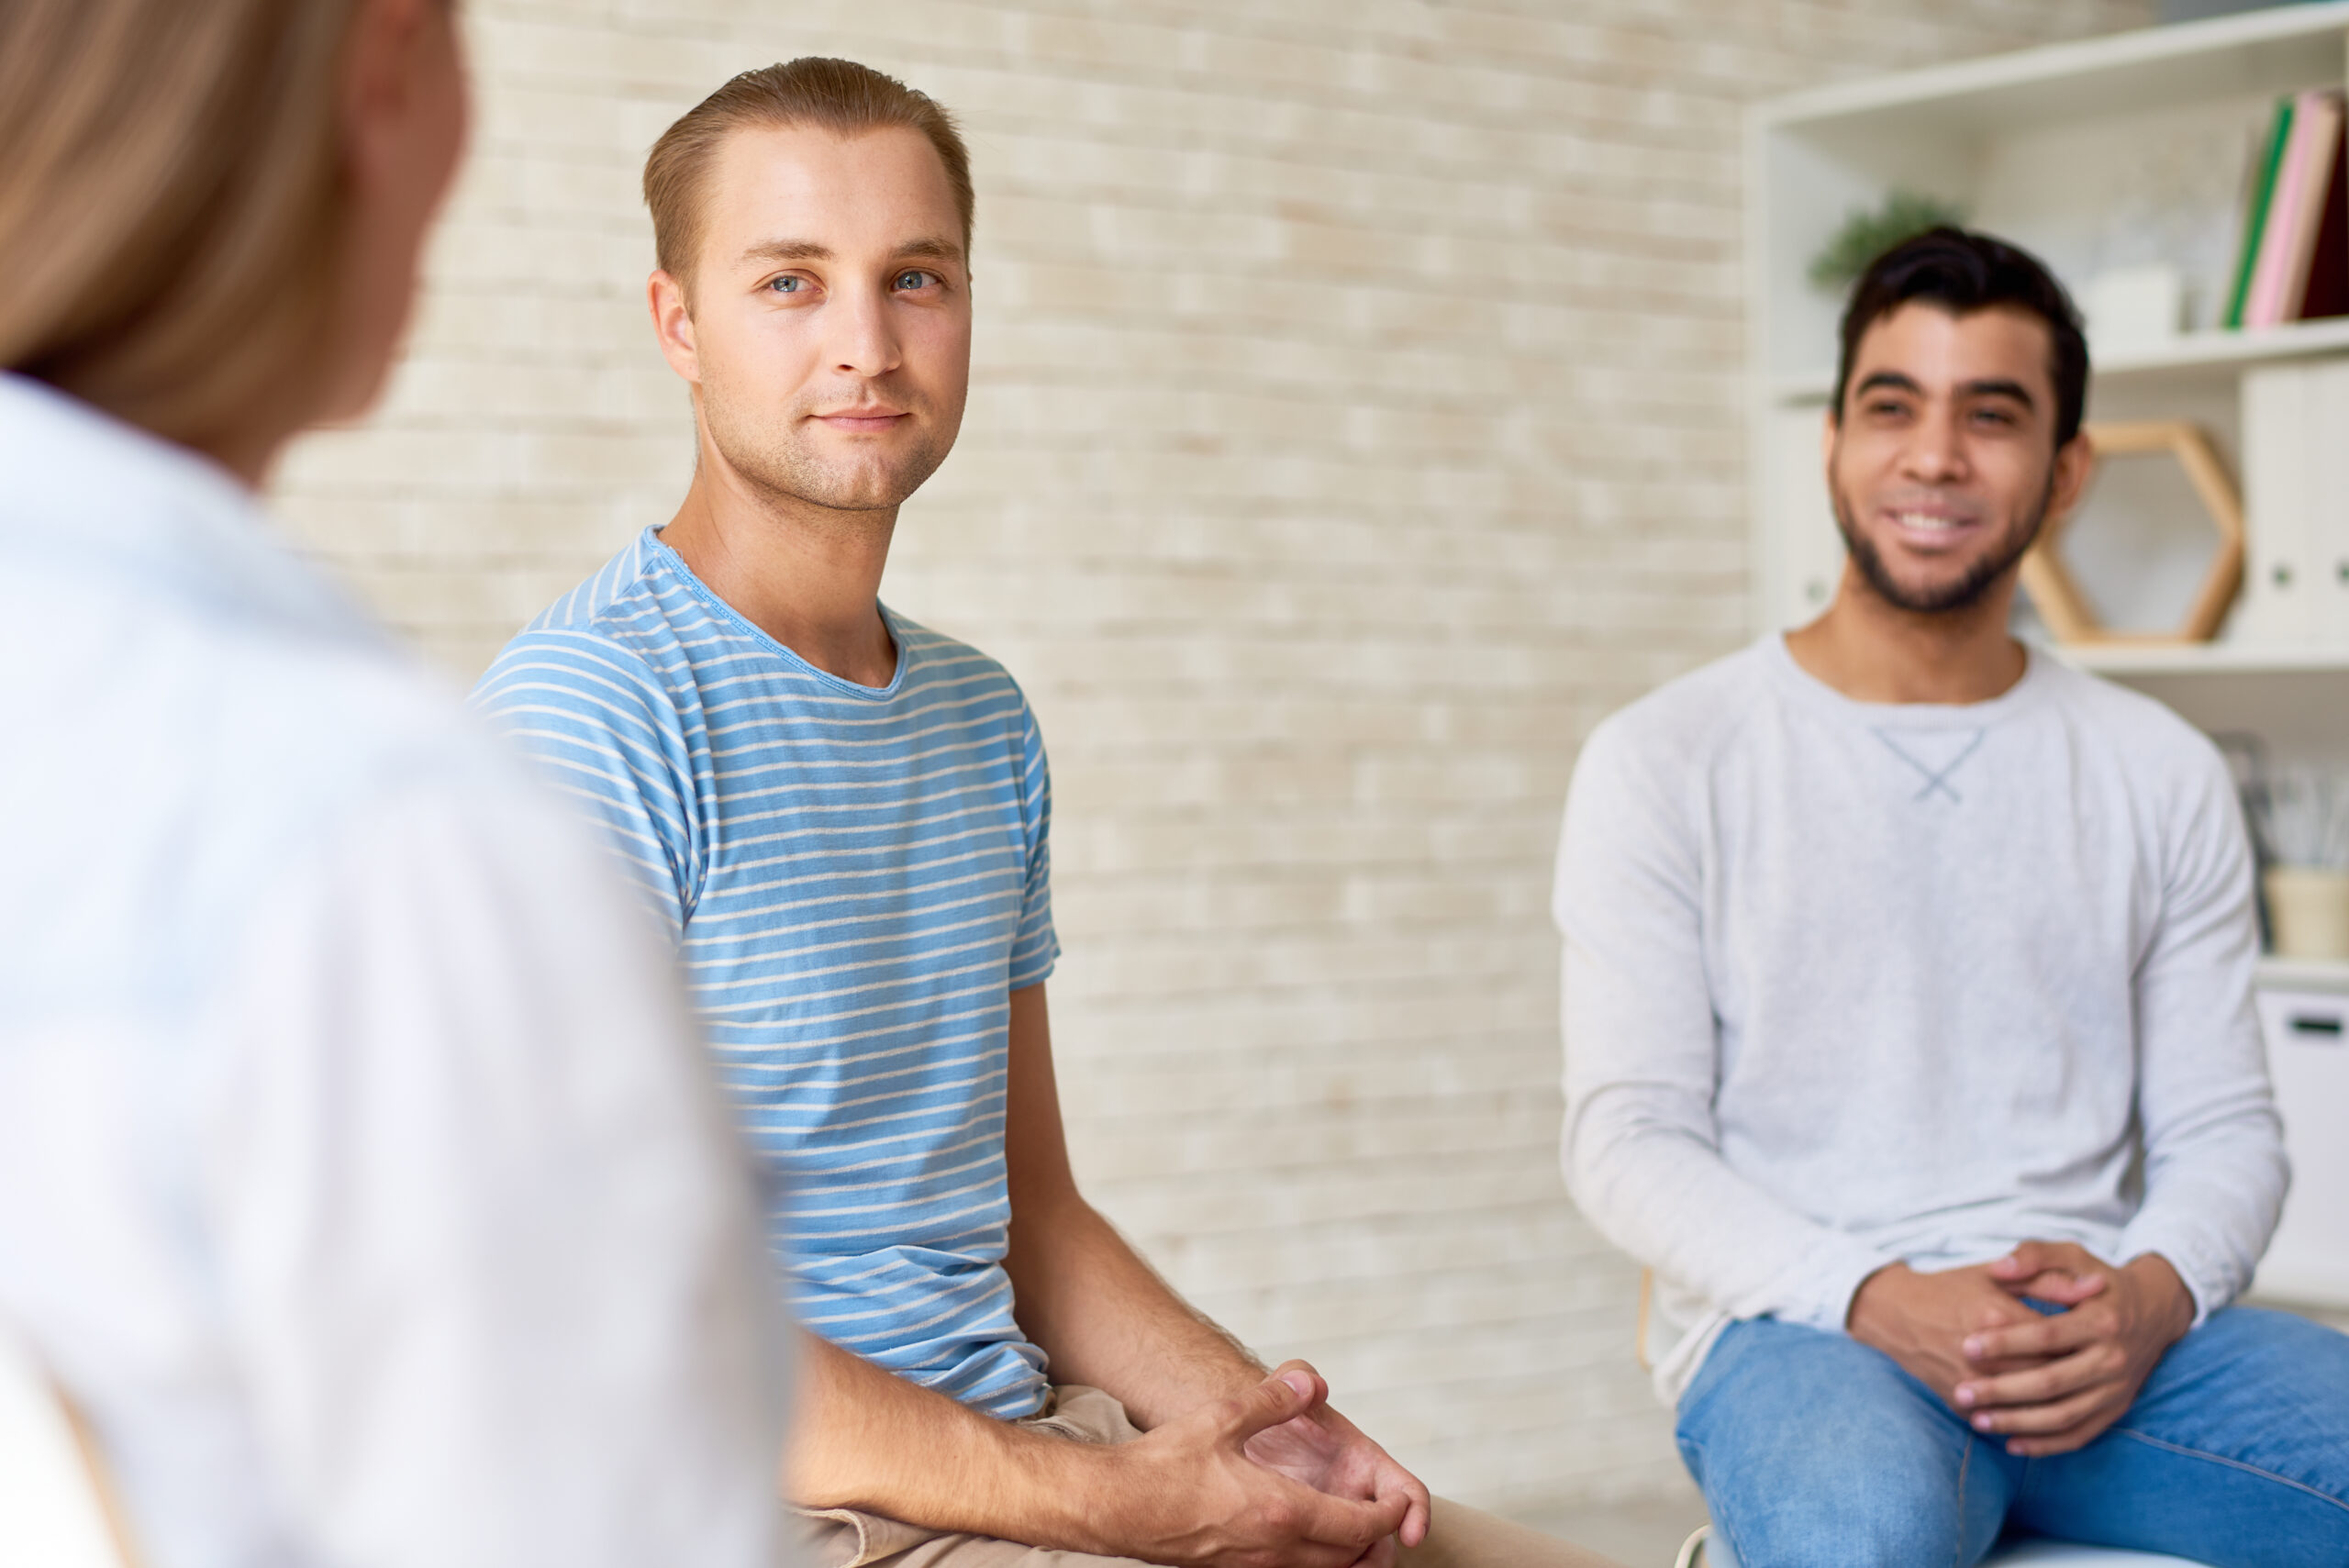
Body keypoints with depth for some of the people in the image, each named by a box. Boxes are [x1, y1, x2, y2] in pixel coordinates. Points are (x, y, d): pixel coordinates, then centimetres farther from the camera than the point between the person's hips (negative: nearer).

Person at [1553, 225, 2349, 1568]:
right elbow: (1628, 1140, -2)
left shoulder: (2162, 777, 14)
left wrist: (2146, 1298, -11)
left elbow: (2225, 1132, 12)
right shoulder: (1666, 762, 3)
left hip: (2099, 1341, 4)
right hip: (1795, 1332, -3)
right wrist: (1881, 1302, -18)